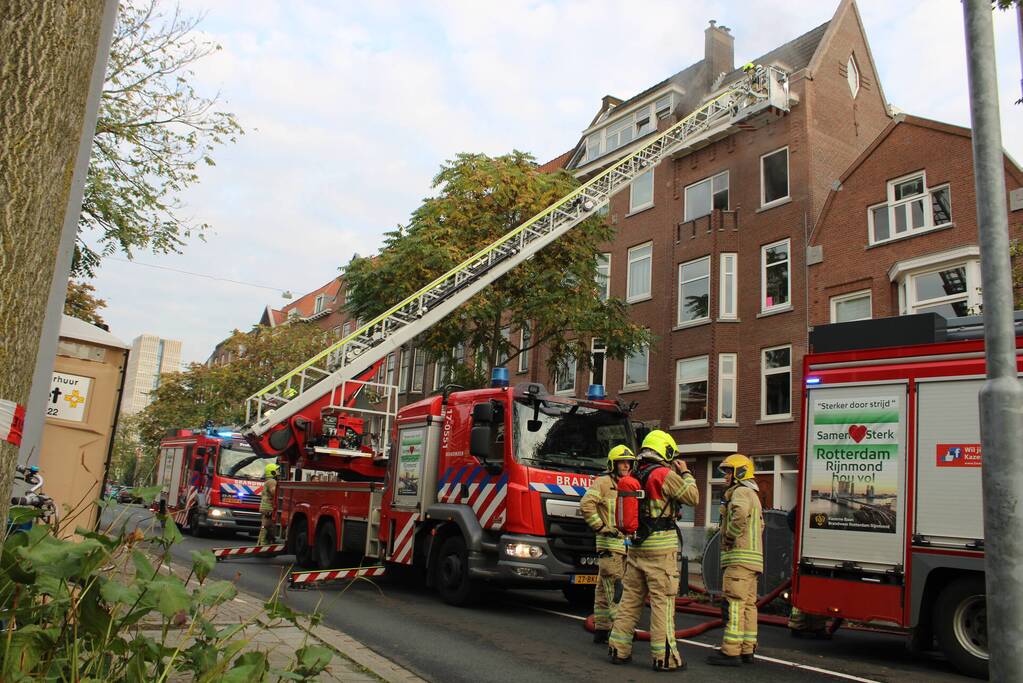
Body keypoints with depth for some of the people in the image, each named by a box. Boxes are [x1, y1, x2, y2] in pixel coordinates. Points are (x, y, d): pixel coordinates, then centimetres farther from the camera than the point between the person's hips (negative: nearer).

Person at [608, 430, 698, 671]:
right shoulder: (664, 474, -11)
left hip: (637, 546, 8)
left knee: (630, 598, 12)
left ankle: (618, 649, 17)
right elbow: (693, 497, -6)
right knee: (662, 601, -2)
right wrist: (685, 473, 9)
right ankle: (664, 656, 2)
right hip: (661, 547, -7)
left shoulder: (635, 475, 12)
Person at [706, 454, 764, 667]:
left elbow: (740, 513, -30)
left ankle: (731, 651, -13)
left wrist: (730, 536, -17)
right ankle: (747, 650, 14)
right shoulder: (753, 495, 26)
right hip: (752, 559, 11)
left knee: (735, 603, -11)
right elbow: (759, 527, 29)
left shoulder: (740, 492, -8)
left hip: (740, 556, -11)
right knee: (748, 604, 10)